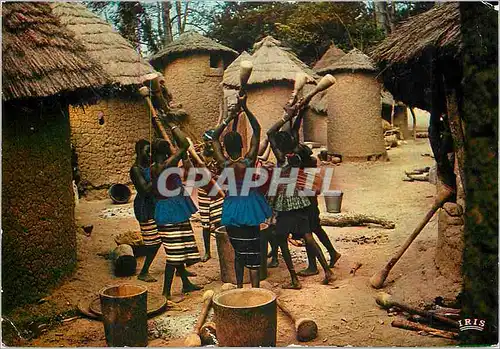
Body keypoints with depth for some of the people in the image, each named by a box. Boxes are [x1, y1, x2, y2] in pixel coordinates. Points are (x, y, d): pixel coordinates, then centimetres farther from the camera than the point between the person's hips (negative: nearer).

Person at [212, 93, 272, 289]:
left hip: (232, 207, 4)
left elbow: (214, 137, 6)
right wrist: (244, 107, -7)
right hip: (249, 206, -3)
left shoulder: (224, 164, -9)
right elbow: (257, 130, -10)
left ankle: (239, 287, 27)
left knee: (238, 252, 18)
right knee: (252, 254, 0)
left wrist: (228, 119, 7)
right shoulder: (248, 161, -16)